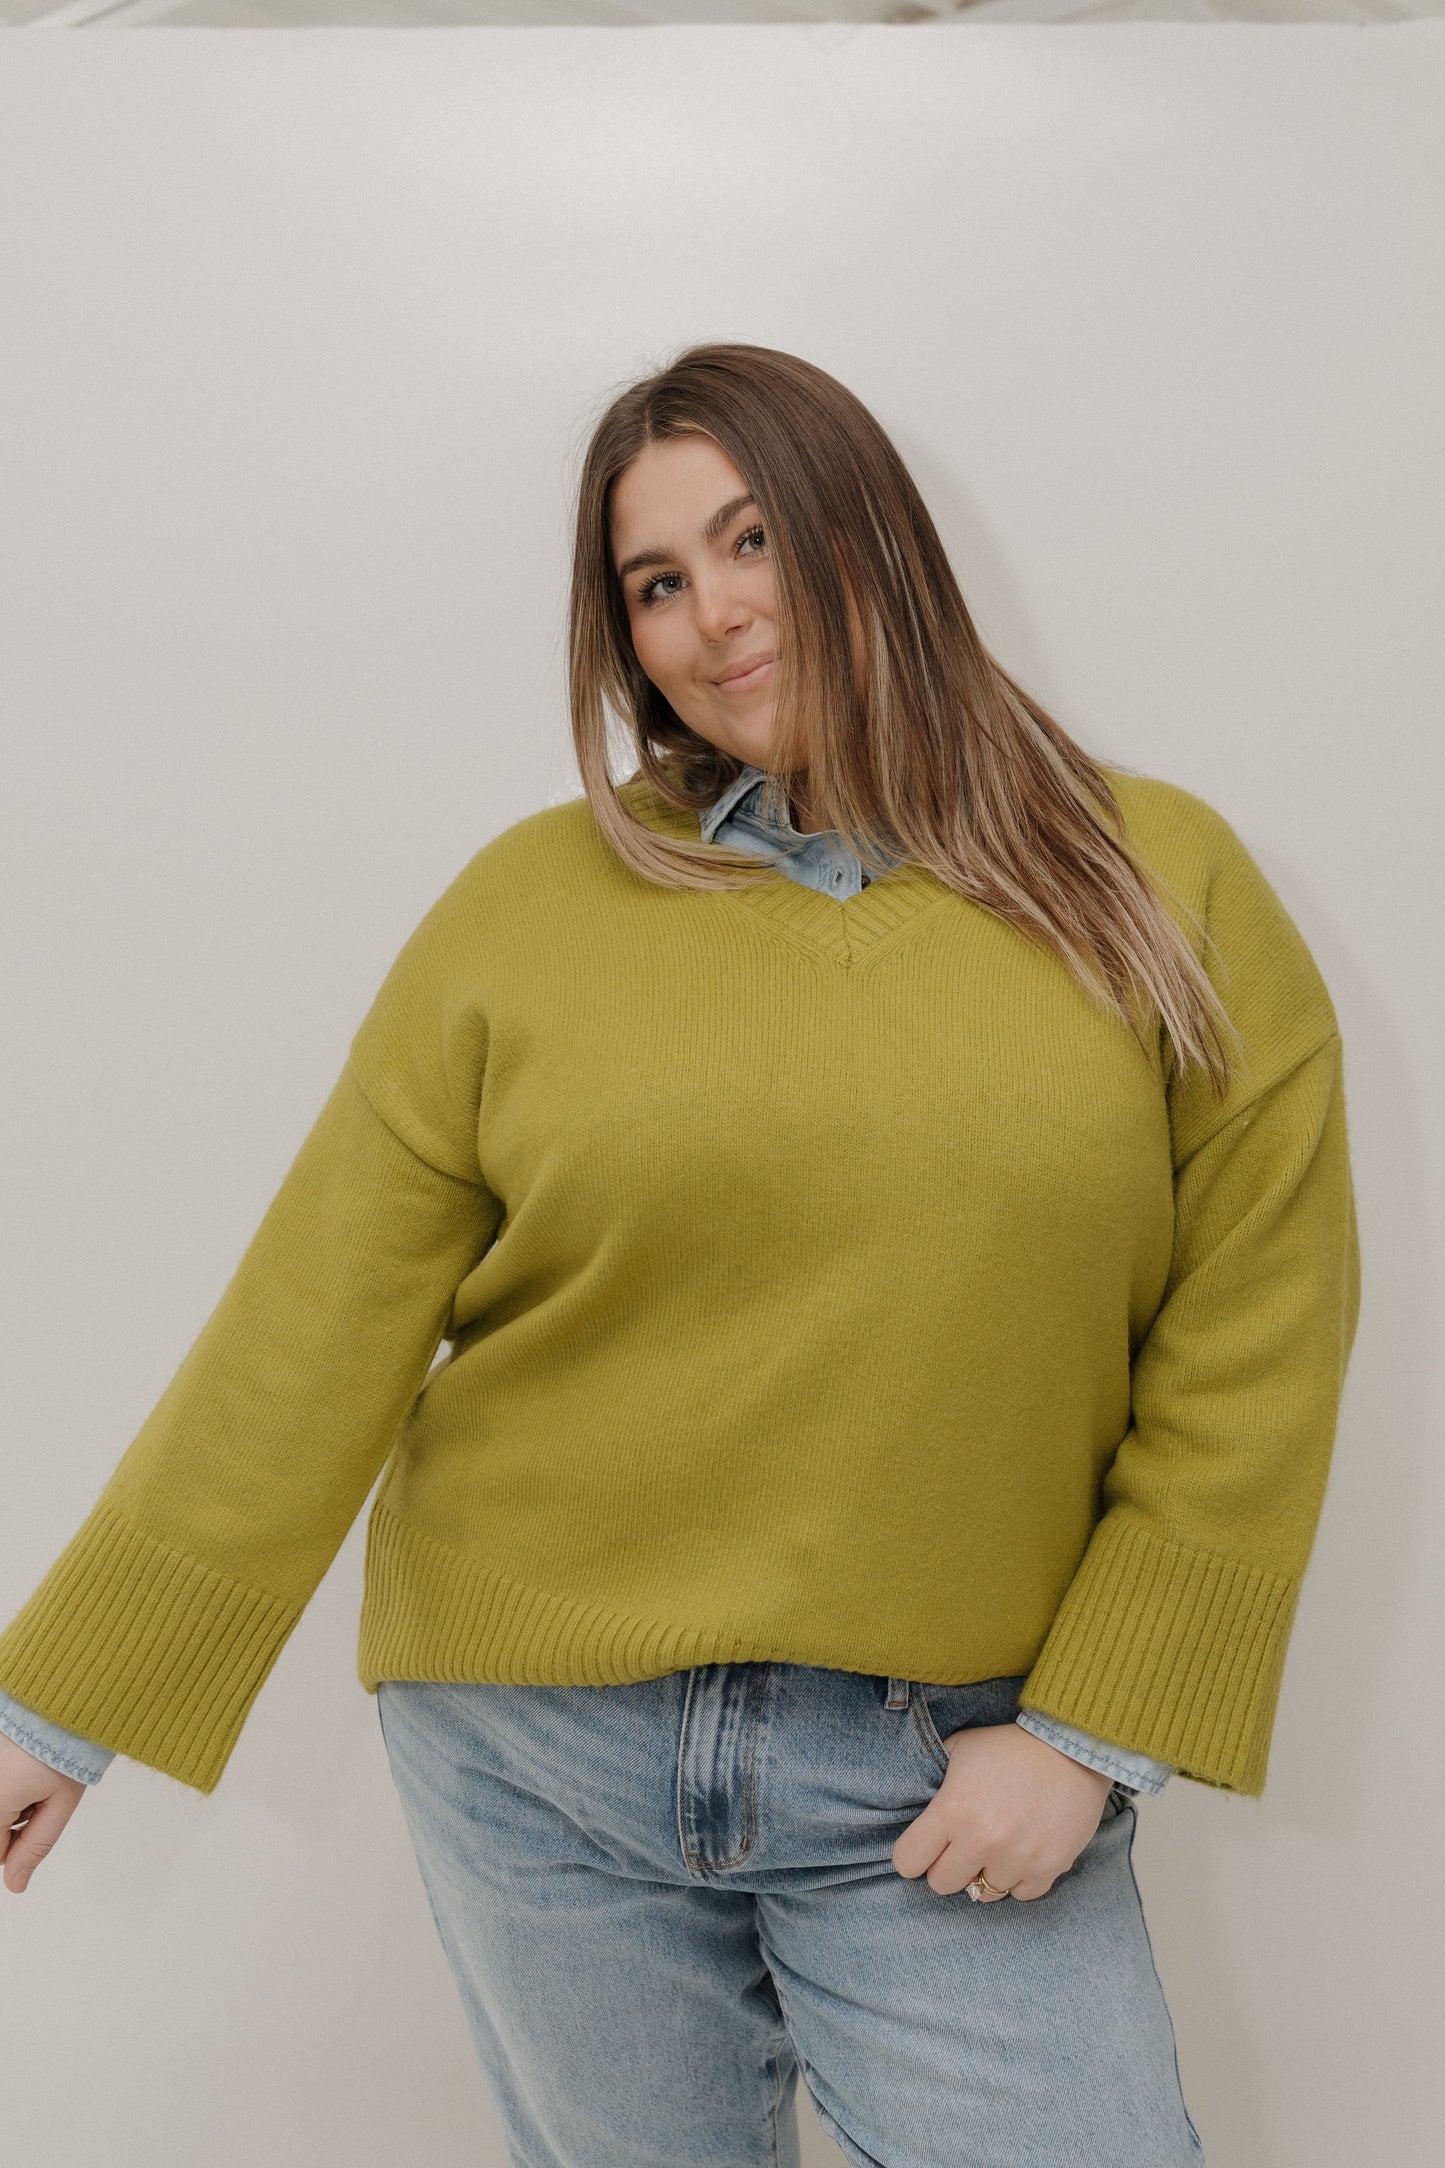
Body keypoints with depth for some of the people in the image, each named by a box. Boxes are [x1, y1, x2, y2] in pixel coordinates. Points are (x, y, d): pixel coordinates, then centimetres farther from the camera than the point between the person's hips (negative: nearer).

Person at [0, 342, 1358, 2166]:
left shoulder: (1160, 888, -2)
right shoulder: (534, 901, -2)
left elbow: (1252, 1347, -2)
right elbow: (308, 1335, -2)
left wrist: (1087, 1732, -7)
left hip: (948, 1775, 0)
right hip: (542, 1757, 1)